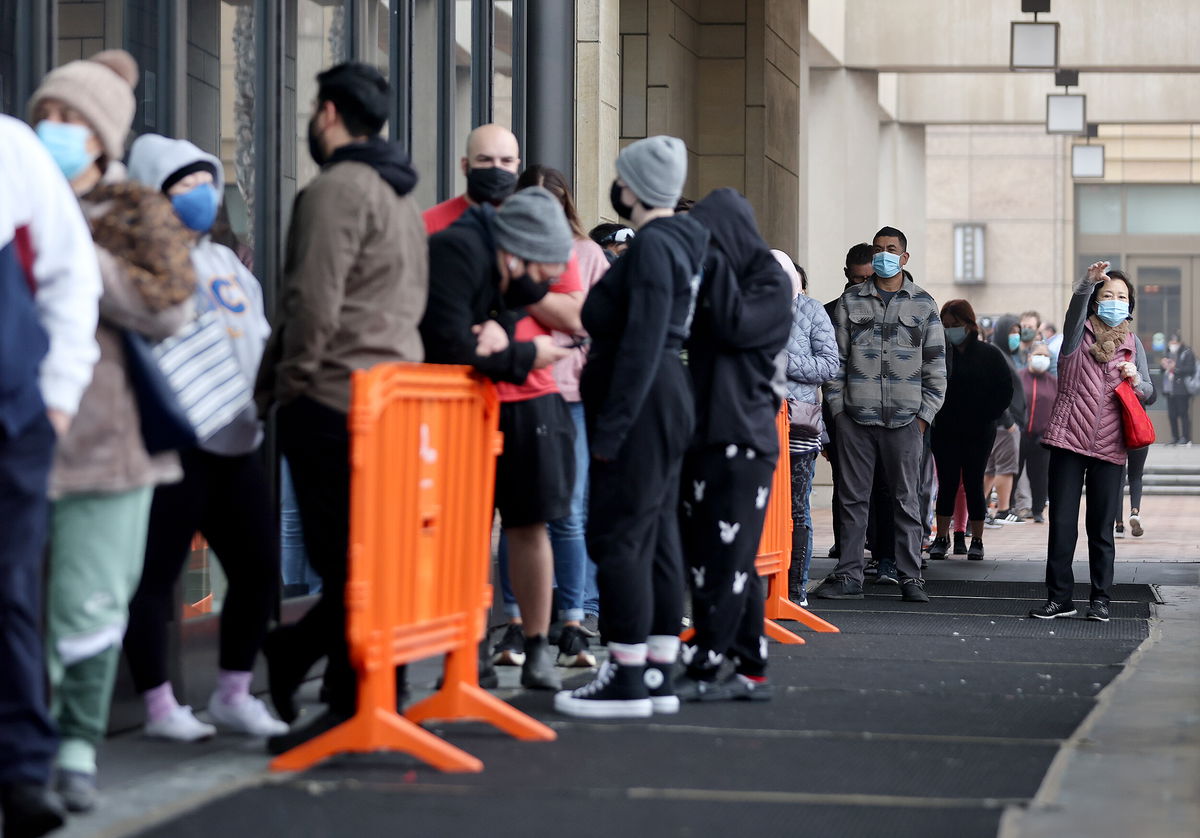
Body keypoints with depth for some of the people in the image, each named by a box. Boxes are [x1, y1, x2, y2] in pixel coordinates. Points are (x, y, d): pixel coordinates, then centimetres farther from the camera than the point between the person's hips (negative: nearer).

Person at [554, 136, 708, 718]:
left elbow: (641, 344, -21)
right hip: (667, 395, 10)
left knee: (618, 537, -9)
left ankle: (627, 680, -8)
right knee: (656, 536, 10)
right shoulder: (676, 243, 17)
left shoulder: (652, 246, -14)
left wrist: (610, 429, -21)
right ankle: (658, 674, 13)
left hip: (642, 405, -10)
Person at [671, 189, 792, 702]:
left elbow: (736, 326, -18)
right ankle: (750, 670, 10)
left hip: (742, 437, -8)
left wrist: (715, 262, -13)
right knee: (727, 559, 6)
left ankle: (703, 668, -8)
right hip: (706, 430, 8)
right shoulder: (708, 278, 17)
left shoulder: (770, 281, -3)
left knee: (723, 559, -8)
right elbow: (686, 336, 14)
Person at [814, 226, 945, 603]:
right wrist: (837, 407, 2)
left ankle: (910, 576, 5)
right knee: (853, 498, 3)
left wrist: (925, 414, 0)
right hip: (856, 417, 1)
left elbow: (936, 364, 8)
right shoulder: (851, 302, 10)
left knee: (907, 499, 1)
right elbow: (836, 358, 10)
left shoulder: (923, 304, 8)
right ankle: (848, 576, 7)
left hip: (905, 418, -1)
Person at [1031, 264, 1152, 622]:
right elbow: (1076, 309, -17)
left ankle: (1100, 598, 12)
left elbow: (1147, 390, 15)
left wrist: (1135, 380, -7)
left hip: (1108, 445, 2)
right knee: (1062, 522, -1)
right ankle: (1059, 597, 5)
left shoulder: (1132, 343, 13)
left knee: (1102, 526, 4)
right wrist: (1087, 283, -36)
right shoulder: (1080, 333, 5)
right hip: (1069, 438, -2)